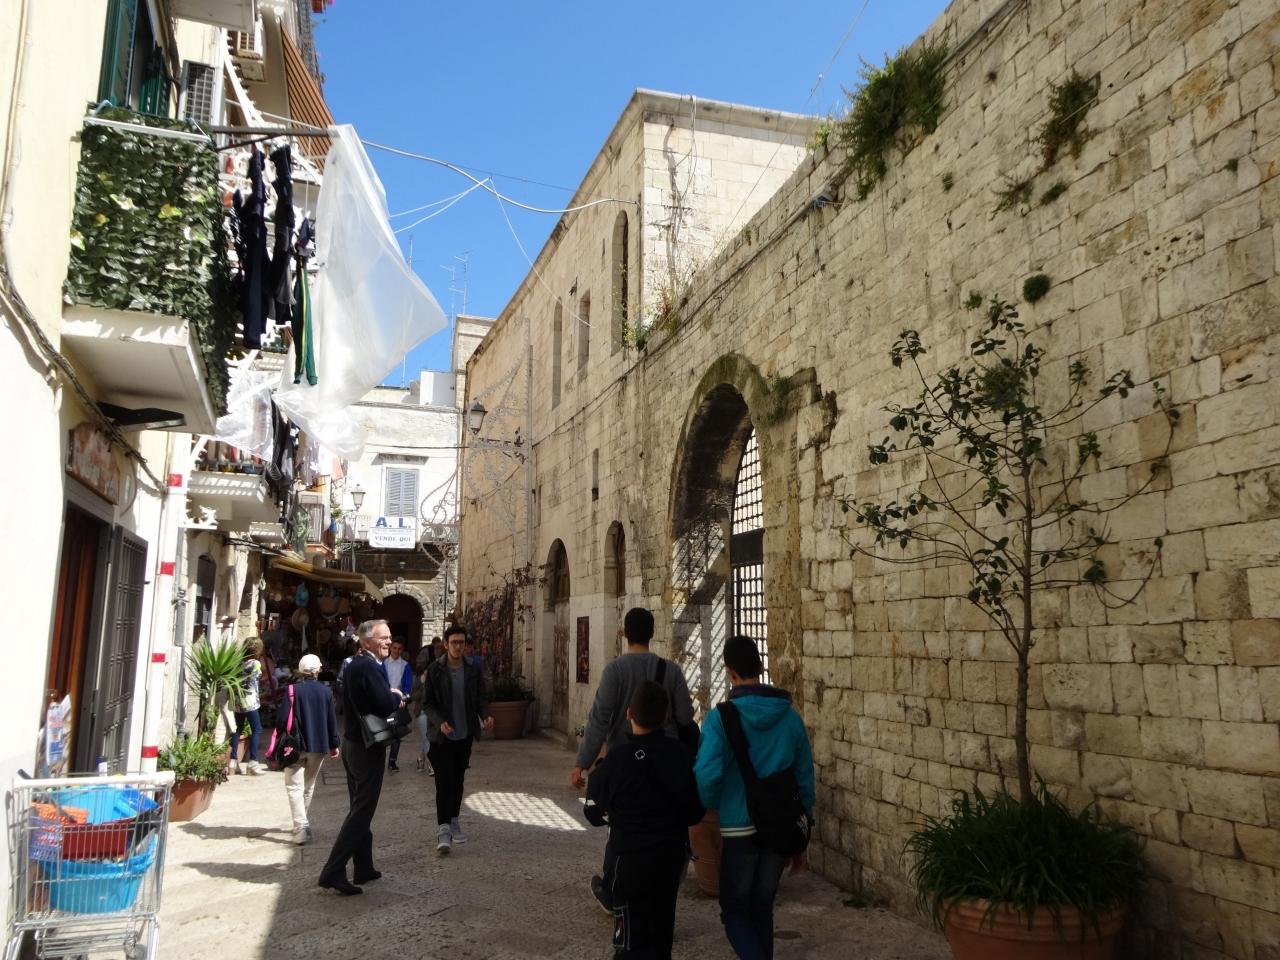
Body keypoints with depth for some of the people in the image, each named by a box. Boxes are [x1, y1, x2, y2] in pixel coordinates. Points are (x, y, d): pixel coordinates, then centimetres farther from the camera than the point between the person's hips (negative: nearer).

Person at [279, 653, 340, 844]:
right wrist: (334, 744, 14)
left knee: (294, 786, -1)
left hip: (296, 746, -3)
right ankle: (302, 824, 28)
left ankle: (301, 827, -15)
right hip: (319, 746, 4)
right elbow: (332, 720, 5)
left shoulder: (292, 690, -9)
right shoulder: (325, 691, 0)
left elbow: (282, 719, -10)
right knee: (309, 786, 18)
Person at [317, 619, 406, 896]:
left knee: (360, 809, 17)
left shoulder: (354, 664, 11)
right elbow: (387, 704, -27)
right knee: (361, 812, -4)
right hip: (368, 747, -10)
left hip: (352, 743, 10)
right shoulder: (369, 667, -20)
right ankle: (333, 872, -4)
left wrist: (391, 698, 0)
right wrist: (397, 697, -7)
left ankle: (363, 868, 27)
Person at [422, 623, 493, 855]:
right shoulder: (434, 670, -8)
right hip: (441, 736, -4)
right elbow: (427, 703, -6)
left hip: (465, 735, 4)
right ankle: (443, 830, -5)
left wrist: (485, 715, -13)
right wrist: (439, 722, -23)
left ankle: (454, 821, 29)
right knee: (444, 782, -7)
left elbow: (480, 697, 8)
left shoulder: (473, 670, 2)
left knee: (458, 780, 14)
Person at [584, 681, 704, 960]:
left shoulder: (615, 759, -17)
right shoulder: (680, 754, -5)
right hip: (673, 854, 5)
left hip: (632, 857, -4)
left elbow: (595, 814, -7)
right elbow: (696, 812, 3)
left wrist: (596, 773, 7)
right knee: (661, 929, 22)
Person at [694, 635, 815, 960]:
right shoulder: (790, 717, 0)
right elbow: (805, 777, 5)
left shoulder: (720, 718, -13)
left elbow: (706, 775, -22)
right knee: (762, 907, 19)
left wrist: (708, 809, 0)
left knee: (734, 910, 11)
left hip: (739, 827, -4)